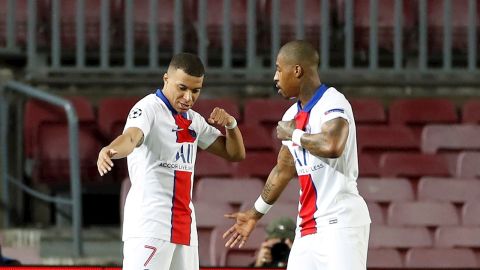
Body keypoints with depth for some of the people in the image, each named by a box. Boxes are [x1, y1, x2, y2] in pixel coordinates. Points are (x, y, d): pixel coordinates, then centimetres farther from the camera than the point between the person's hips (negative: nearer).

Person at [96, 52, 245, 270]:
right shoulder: (148, 109, -8)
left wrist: (230, 124, 1)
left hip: (184, 226, 8)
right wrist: (111, 150, -52)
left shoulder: (193, 120, 16)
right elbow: (131, 137, -29)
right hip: (149, 224, -8)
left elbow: (235, 153, 21)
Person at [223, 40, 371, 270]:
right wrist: (255, 214, 34)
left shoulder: (332, 103, -10)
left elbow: (332, 146, -30)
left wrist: (294, 135, -13)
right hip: (308, 225, 9)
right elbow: (283, 170, 26)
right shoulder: (292, 116, 15)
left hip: (340, 222, -9)